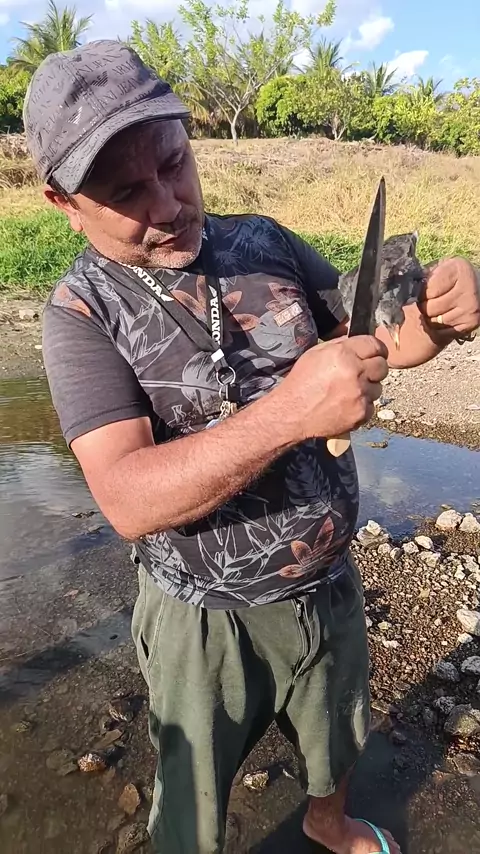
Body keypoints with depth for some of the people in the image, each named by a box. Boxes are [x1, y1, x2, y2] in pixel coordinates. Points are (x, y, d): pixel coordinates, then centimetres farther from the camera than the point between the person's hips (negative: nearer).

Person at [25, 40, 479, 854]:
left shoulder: (266, 243, -7)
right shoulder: (82, 313, -18)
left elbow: (377, 341, 1)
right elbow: (129, 500, -29)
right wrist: (287, 413, -41)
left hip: (329, 584, 5)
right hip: (205, 620, -4)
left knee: (337, 742, 33)